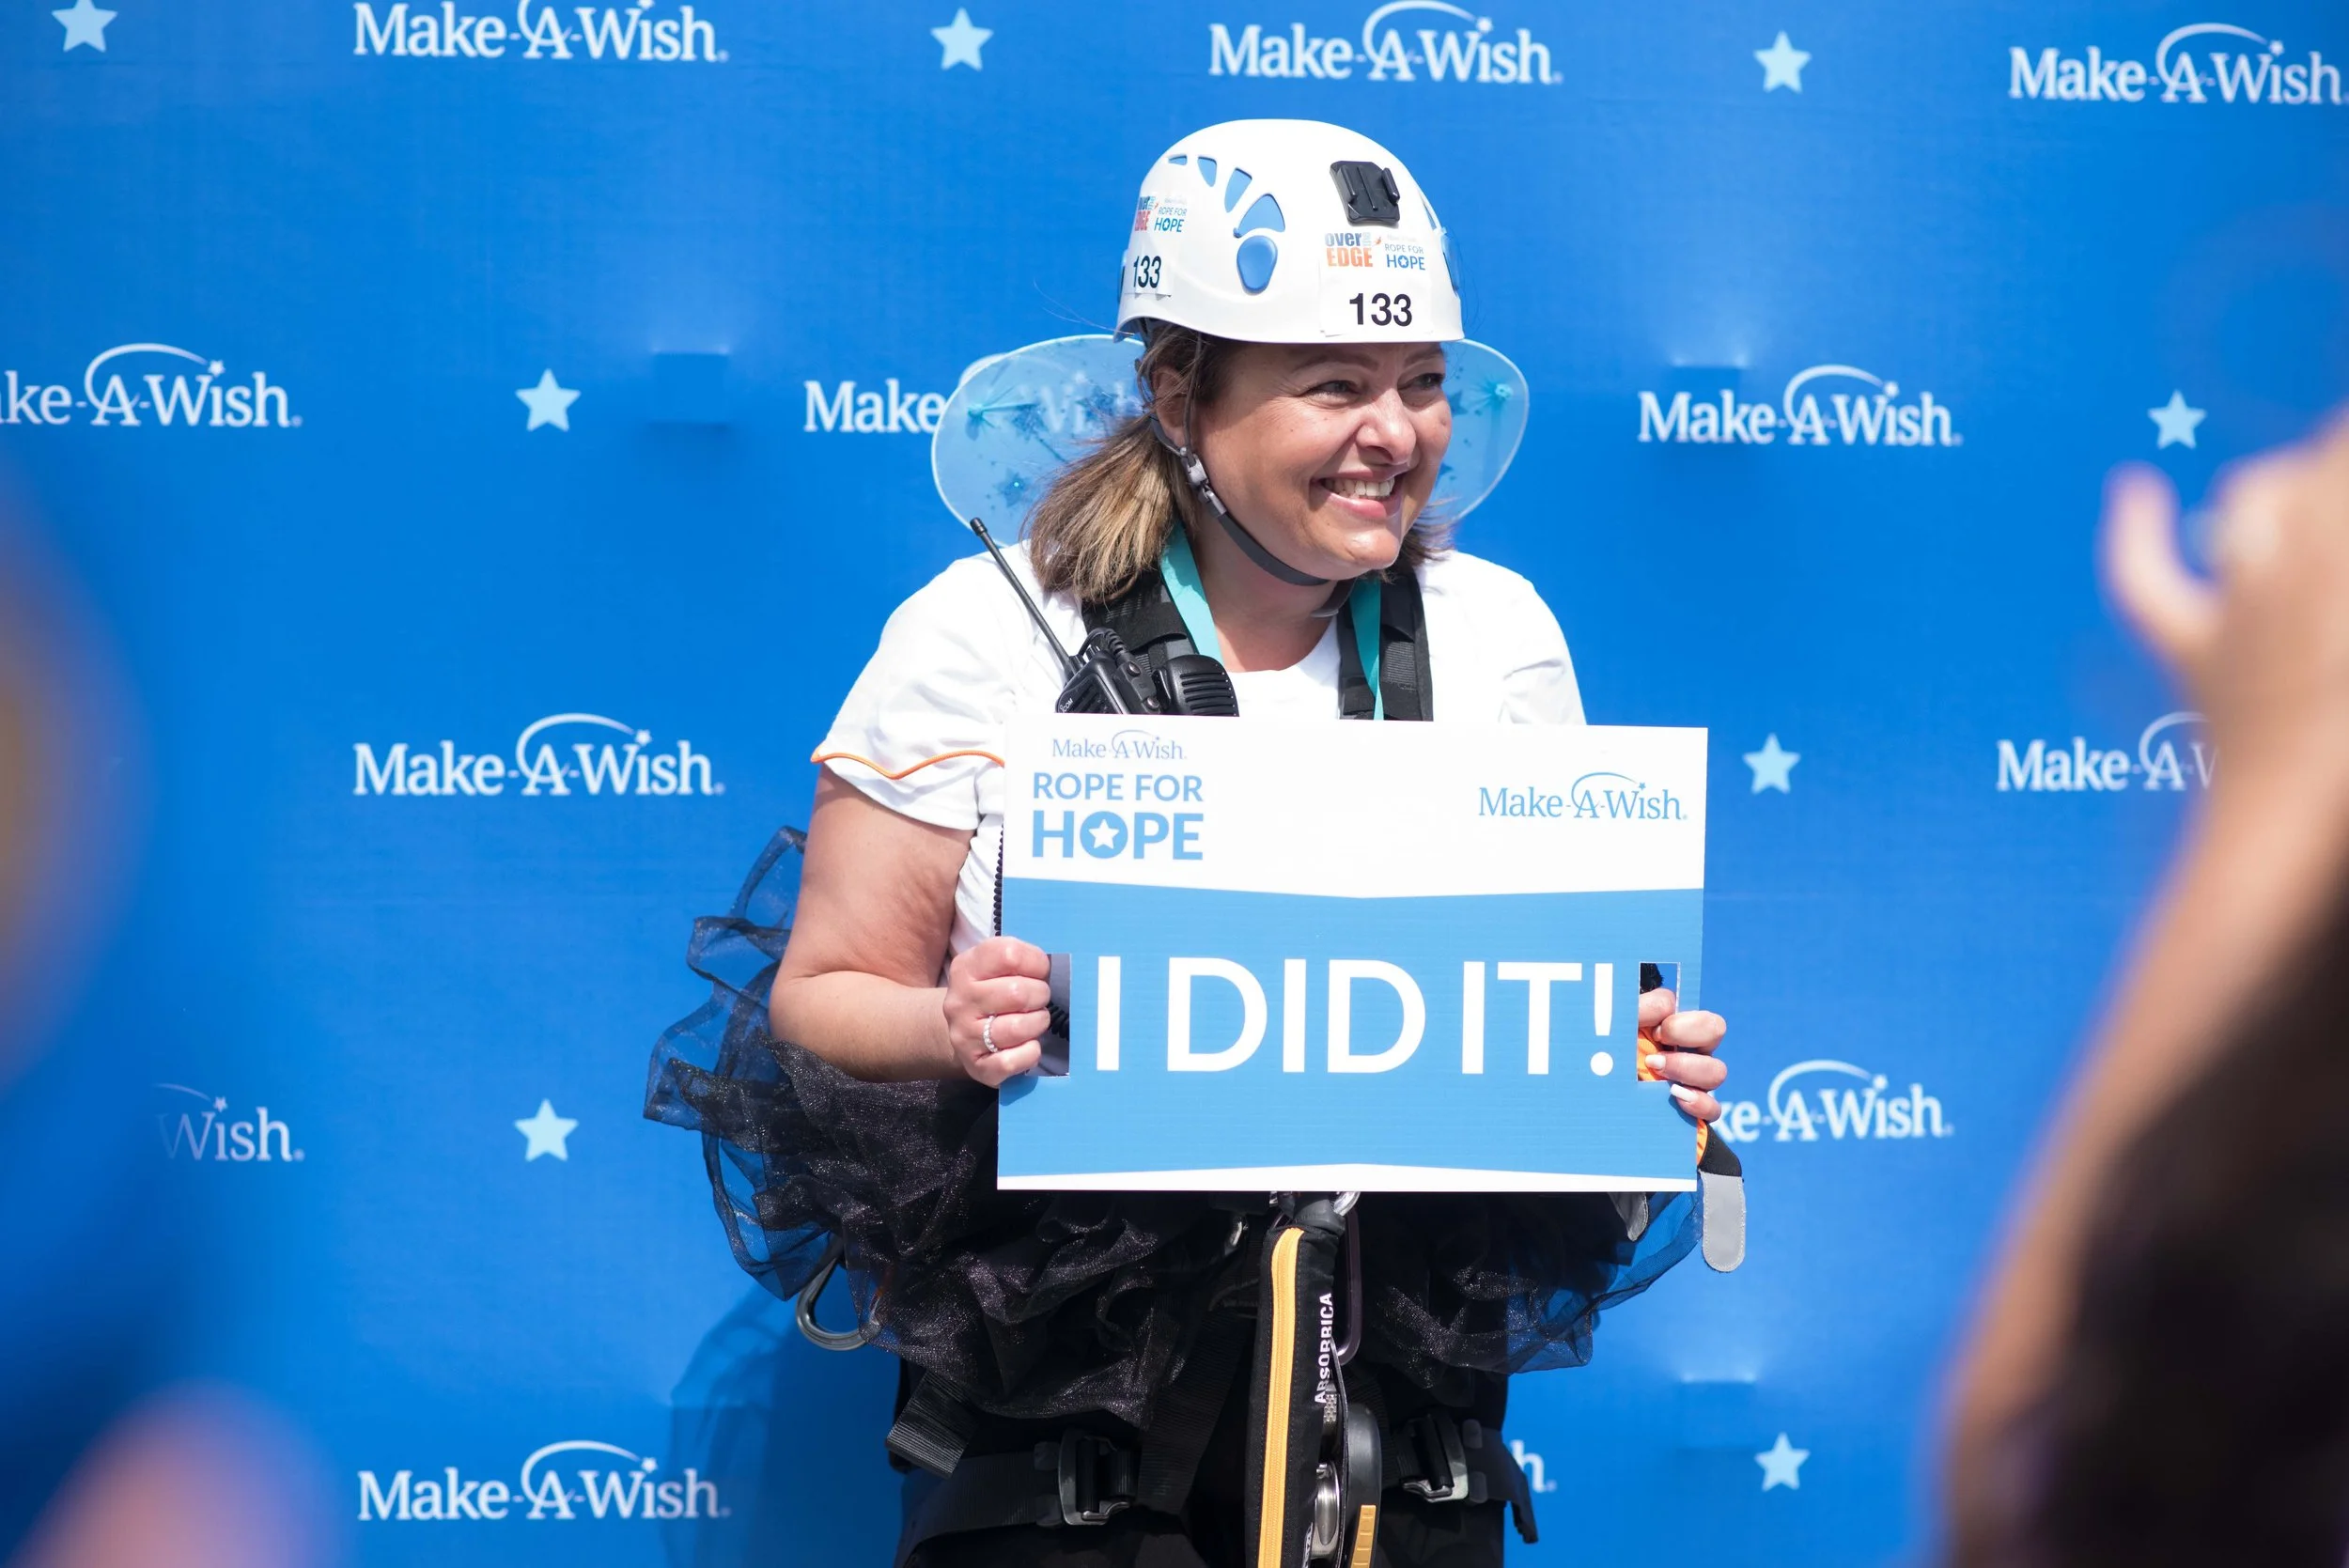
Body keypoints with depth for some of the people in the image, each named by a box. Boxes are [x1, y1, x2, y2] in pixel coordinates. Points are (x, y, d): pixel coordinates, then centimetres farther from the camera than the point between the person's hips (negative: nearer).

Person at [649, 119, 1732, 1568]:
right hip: (1060, 1343, -2)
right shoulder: (991, 630, -5)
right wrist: (955, 1033, -25)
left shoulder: (1496, 634, 3)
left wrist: (1645, 1060, -10)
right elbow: (823, 994, -5)